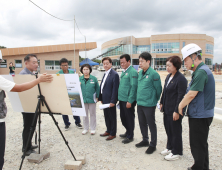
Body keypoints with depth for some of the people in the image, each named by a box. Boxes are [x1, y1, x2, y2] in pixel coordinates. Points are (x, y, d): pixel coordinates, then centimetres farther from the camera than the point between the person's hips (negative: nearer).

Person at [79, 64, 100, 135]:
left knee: (92, 114, 10)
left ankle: (93, 129, 24)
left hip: (92, 99, -2)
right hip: (83, 99, 2)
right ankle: (85, 128, 30)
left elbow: (97, 88, 0)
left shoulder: (94, 78, -5)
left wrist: (97, 97, -2)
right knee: (84, 114, 15)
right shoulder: (80, 79, -1)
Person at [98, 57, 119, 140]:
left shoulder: (114, 74, -14)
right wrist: (101, 98, 12)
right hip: (104, 100, 8)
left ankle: (113, 133, 20)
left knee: (112, 117, 6)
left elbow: (115, 89, -18)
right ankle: (108, 131, 34)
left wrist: (113, 101, -20)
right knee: (106, 116, 18)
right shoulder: (105, 74, 13)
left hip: (110, 100, -8)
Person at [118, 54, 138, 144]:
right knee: (123, 117, 18)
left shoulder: (132, 72, -14)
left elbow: (133, 87, -19)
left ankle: (130, 136, 22)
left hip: (128, 100, -8)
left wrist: (130, 101, -20)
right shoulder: (124, 71, 13)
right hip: (122, 99, 8)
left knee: (129, 118, 6)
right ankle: (127, 132, 37)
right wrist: (120, 98, 14)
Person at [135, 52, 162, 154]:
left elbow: (158, 90, -9)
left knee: (151, 124, 6)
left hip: (149, 105, -7)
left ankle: (153, 145, 21)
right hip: (140, 103, 8)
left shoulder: (153, 74, -15)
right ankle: (145, 140, 38)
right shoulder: (140, 73, 8)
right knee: (142, 123, 19)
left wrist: (154, 101, 0)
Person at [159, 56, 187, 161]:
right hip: (167, 109, 8)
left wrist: (177, 111, -19)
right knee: (168, 129, 19)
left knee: (175, 131, 6)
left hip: (174, 110, -8)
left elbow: (181, 97, -18)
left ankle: (176, 152, 22)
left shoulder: (181, 79, -16)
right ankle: (170, 147, 37)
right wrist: (162, 103, 16)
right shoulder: (168, 76, 10)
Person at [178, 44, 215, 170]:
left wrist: (180, 106, -8)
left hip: (200, 116, -10)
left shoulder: (201, 72, -21)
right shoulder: (201, 70, 12)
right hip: (201, 114, 10)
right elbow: (192, 93, 14)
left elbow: (191, 94, -23)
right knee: (201, 144, 22)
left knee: (197, 145, 4)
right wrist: (182, 105, 9)